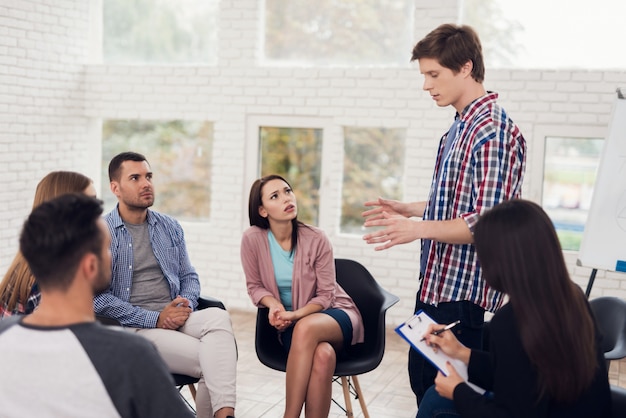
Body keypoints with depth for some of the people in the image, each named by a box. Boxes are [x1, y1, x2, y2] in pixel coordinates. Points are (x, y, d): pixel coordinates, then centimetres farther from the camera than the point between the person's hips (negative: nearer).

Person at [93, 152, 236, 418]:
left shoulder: (170, 227, 15)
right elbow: (98, 298, -9)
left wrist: (186, 305, -7)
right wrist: (155, 319, -14)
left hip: (178, 319, 5)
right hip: (134, 327, -4)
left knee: (218, 317, -30)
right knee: (211, 361, -27)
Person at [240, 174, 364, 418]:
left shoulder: (316, 239, -14)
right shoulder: (252, 239, -12)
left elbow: (325, 295, -8)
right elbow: (255, 285, 2)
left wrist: (296, 315, -25)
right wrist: (274, 305, -19)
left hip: (335, 314, 0)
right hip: (292, 324, 0)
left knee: (306, 328, -38)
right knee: (322, 355, -36)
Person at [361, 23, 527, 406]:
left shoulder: (494, 133, -19)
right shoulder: (460, 127, 12)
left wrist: (418, 229, -29)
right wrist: (408, 209, 17)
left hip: (462, 292, -10)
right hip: (435, 282, 10)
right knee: (421, 376, 19)